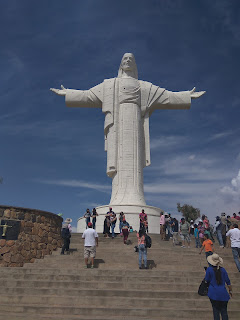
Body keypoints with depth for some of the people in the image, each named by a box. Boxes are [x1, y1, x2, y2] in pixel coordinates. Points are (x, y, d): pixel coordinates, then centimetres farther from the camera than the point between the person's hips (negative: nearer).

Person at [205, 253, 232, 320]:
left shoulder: (209, 269, -11)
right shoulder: (222, 270, -3)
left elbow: (207, 280, -2)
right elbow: (228, 281, 4)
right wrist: (230, 290, 17)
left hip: (213, 293, -2)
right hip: (223, 293, 2)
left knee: (215, 310, 12)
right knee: (224, 311, 12)